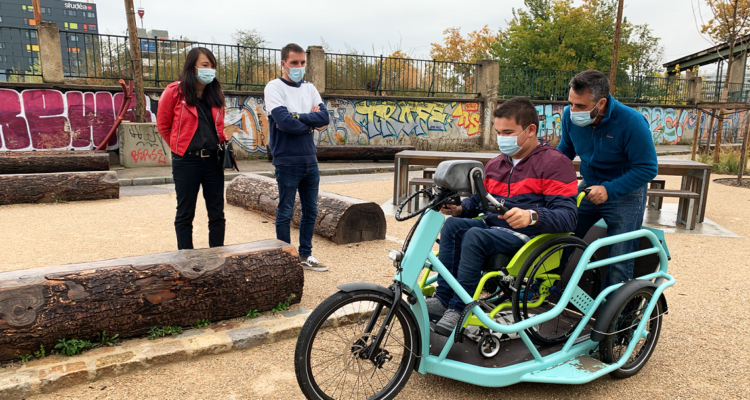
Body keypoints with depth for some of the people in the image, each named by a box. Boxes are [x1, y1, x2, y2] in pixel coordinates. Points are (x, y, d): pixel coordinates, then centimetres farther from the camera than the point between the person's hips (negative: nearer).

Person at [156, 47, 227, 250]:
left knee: (217, 213, 8)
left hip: (213, 160, 4)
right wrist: (180, 146, 8)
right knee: (185, 214, 6)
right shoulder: (175, 91, -7)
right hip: (186, 161, -4)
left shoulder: (216, 92, 7)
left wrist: (220, 144, 8)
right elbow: (163, 125, 3)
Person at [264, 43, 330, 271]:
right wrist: (311, 122, -7)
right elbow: (284, 122, -20)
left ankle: (305, 255, 27)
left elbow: (324, 117, -3)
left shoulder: (309, 88, 11)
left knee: (311, 211, 13)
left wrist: (297, 117, -14)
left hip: (310, 160, 6)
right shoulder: (274, 87, -6)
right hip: (287, 162, -6)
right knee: (285, 213, 4)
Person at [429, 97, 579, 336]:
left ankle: (458, 308, -22)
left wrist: (532, 216, -36)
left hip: (528, 236, -7)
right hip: (493, 227, 7)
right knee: (453, 225, -21)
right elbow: (477, 200, 23)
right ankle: (443, 298, -18)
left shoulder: (554, 163, -5)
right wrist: (458, 208, -1)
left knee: (475, 236, -31)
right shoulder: (495, 165, 17)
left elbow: (567, 217, -16)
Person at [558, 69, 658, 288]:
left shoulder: (631, 122, -25)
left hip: (624, 194, -4)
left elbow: (647, 169, -20)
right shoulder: (570, 116, -11)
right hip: (588, 188, 4)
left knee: (620, 262, -4)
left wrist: (608, 190, -30)